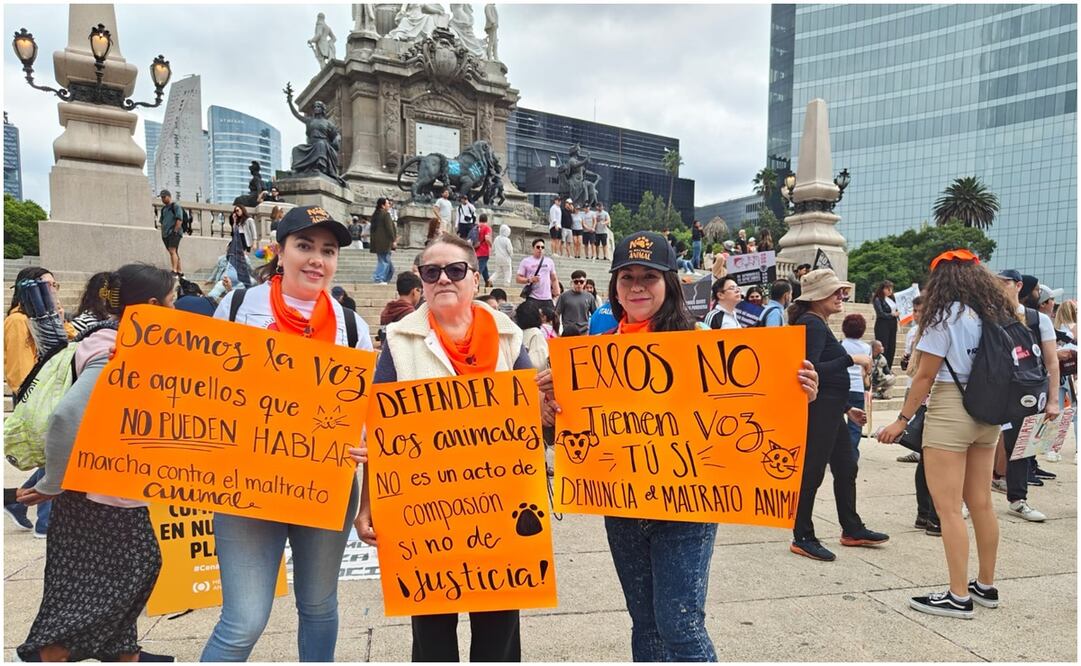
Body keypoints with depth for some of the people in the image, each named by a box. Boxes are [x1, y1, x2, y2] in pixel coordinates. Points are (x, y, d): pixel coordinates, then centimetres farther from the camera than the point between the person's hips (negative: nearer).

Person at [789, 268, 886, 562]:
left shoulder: (818, 324, 16)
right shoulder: (812, 324, -14)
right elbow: (811, 370, -27)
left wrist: (847, 408, 22)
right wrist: (851, 358, -24)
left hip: (828, 409, 10)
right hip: (818, 409, -10)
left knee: (846, 467, 18)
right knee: (812, 472, -2)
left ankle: (852, 530, 31)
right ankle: (802, 538, 8)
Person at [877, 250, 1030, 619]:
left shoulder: (946, 314, -10)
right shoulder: (996, 314, 9)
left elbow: (925, 375, -10)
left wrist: (903, 419, -4)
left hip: (950, 411, -8)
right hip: (987, 415, 8)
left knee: (948, 509, -2)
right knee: (981, 504, 16)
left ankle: (959, 597, 2)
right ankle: (986, 586, 27)